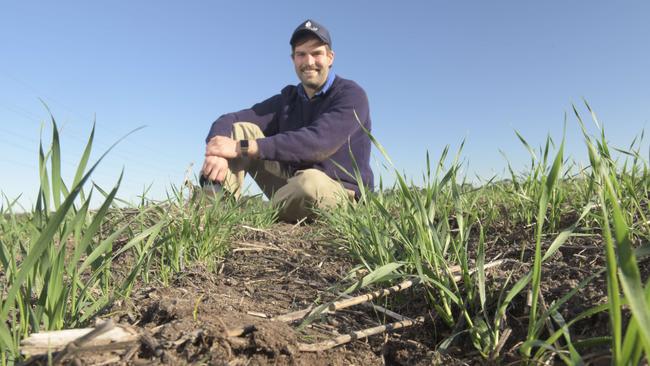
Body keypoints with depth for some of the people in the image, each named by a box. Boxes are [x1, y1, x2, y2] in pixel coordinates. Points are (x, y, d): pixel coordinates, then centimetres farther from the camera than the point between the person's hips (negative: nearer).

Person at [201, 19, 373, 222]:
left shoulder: (351, 95, -11)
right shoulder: (286, 99, 6)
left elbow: (317, 143, -29)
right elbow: (228, 120, -4)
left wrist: (242, 148, -30)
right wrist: (216, 152, -29)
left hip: (338, 192, -4)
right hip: (293, 185, 5)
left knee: (311, 182, -41)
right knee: (239, 129, -4)